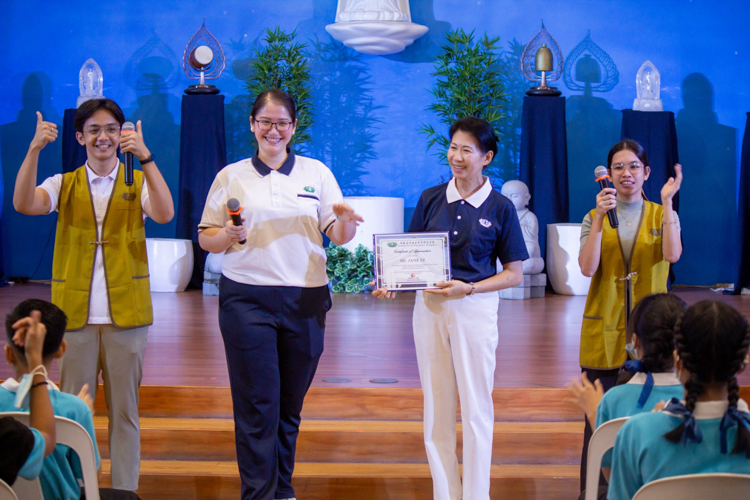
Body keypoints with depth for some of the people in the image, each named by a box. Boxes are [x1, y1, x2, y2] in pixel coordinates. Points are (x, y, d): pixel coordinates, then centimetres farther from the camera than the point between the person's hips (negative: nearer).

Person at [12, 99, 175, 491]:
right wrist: (34, 149, -22)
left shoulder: (138, 183, 6)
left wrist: (145, 157, -25)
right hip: (75, 313, 1)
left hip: (125, 314, -1)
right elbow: (24, 204, -11)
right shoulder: (64, 185, 8)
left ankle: (125, 490, 14)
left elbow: (165, 214, -15)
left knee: (125, 408, 6)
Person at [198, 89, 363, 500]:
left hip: (305, 299, 1)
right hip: (246, 298, -1)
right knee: (257, 404, -5)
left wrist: (346, 221, -16)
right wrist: (228, 235, -12)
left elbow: (339, 236, 6)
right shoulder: (231, 176, 8)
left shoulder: (316, 173, 10)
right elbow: (206, 238, 9)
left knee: (290, 404, 8)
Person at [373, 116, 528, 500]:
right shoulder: (431, 199, 4)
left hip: (475, 308, -3)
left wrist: (468, 288, -16)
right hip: (429, 307, 3)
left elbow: (514, 274, -3)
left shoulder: (500, 208, -4)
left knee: (475, 407, 3)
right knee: (436, 408, 10)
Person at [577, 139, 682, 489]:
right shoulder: (595, 217, 7)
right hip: (604, 331, 0)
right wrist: (600, 218, -17)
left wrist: (667, 202, -15)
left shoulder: (661, 215, 7)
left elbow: (672, 255, -14)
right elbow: (587, 268, -10)